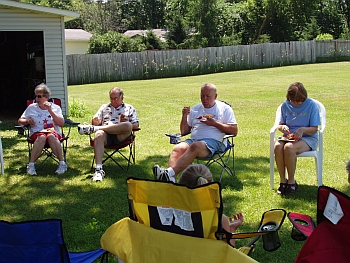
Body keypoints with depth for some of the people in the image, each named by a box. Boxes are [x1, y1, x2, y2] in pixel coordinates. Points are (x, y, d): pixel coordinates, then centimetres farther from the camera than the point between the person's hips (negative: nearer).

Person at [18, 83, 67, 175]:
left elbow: (61, 123, -4)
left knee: (51, 136, -38)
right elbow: (20, 121, 17)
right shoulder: (31, 107, 13)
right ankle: (31, 165, -30)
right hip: (36, 133, 0)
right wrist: (28, 121, -6)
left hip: (53, 132, 0)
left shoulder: (55, 107, 9)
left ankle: (62, 163, -29)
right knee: (42, 137, -37)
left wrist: (50, 111, -11)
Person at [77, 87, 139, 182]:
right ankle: (99, 169, -48)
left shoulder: (129, 108, 23)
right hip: (106, 136, 1)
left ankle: (93, 128, -27)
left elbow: (135, 125, 13)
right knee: (99, 134, -36)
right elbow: (96, 122, 21)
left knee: (127, 125, -35)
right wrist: (95, 121, -4)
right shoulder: (104, 107, 29)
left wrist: (125, 125, -8)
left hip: (121, 136, -1)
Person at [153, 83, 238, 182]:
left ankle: (170, 172, -51)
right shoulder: (195, 109, 24)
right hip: (193, 140, 4)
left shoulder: (225, 108, 12)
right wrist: (184, 116, 5)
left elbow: (234, 131, 4)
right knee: (177, 148, -29)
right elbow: (184, 132, 23)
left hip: (212, 141, -4)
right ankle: (171, 179, -51)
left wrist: (214, 123, -5)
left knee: (195, 146, -37)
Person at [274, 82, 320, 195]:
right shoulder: (285, 105, 5)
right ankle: (282, 180, -18)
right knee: (277, 146, -32)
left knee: (289, 147, -35)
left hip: (308, 138, -3)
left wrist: (302, 129, -26)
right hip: (289, 136, 4)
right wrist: (282, 127, -15)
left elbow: (314, 129, -6)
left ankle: (291, 181, -18)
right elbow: (279, 125, 9)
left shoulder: (311, 105, -6)